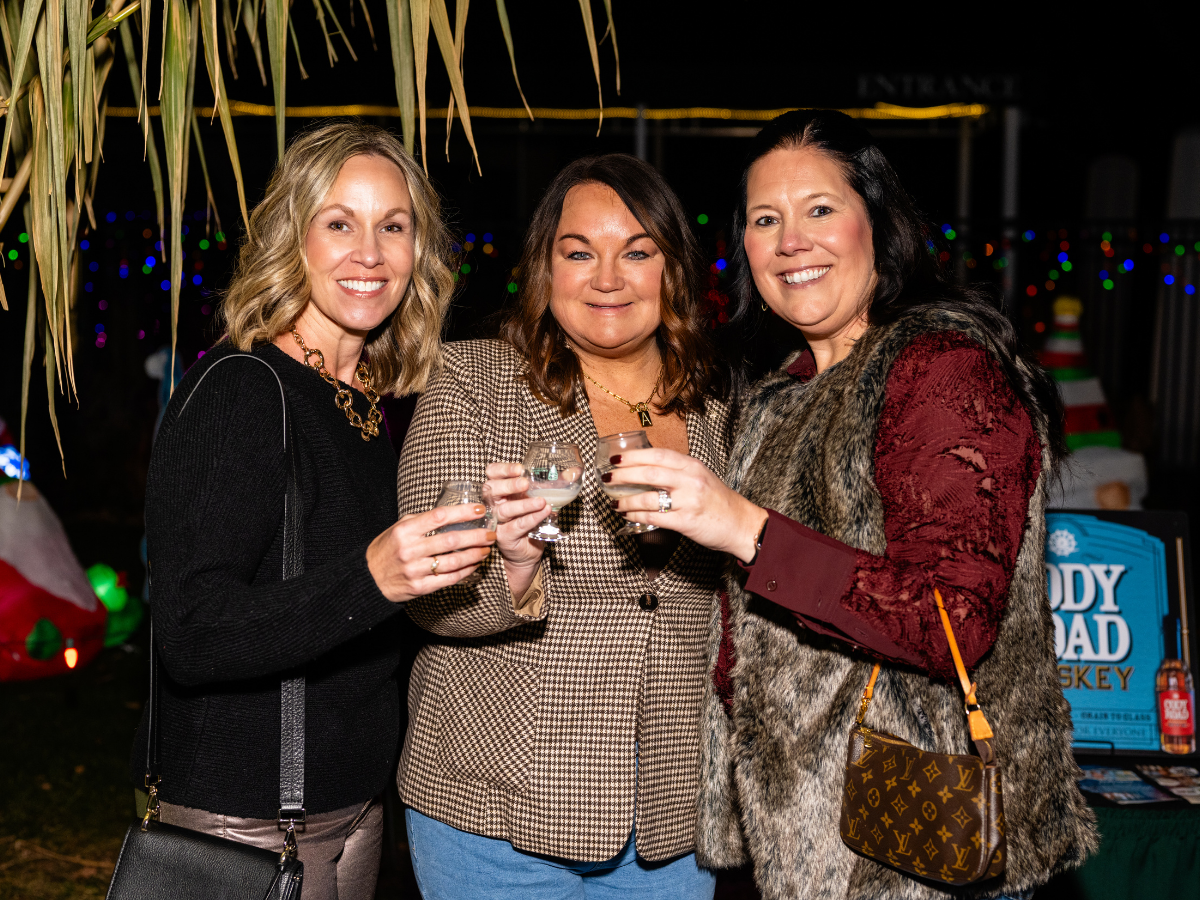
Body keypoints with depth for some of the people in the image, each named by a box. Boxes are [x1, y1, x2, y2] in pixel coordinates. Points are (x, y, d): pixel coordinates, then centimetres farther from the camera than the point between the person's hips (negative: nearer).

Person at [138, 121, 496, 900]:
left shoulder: (375, 405, 7)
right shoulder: (237, 391, -15)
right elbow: (190, 639, -24)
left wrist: (490, 563, 6)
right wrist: (369, 579, -35)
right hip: (242, 825, -7)